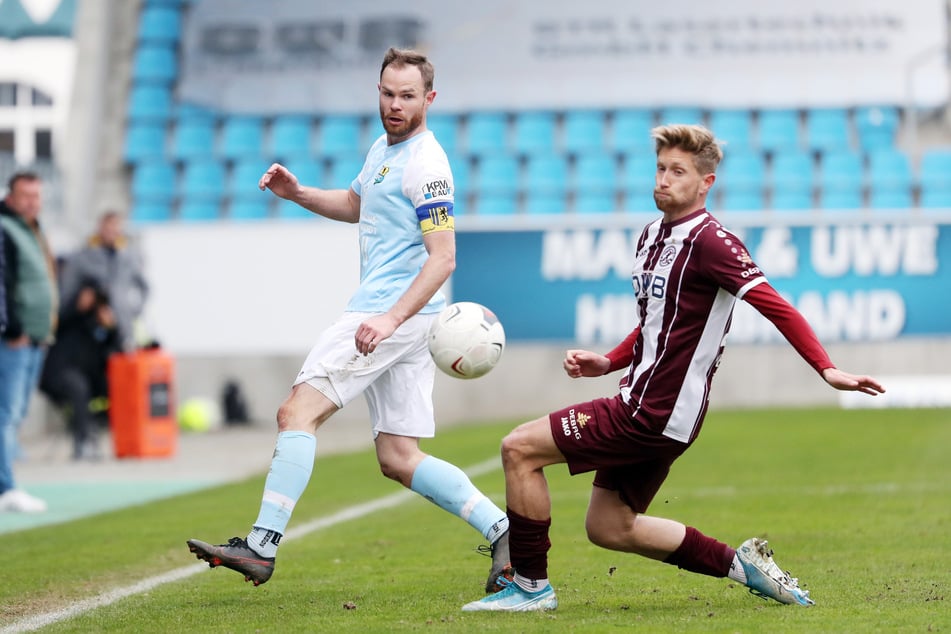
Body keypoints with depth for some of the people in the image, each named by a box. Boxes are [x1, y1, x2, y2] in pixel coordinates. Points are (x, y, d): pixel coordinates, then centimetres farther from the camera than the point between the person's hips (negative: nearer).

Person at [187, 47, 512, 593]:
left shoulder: (425, 165, -12)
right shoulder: (384, 148, 17)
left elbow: (443, 258, -19)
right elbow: (356, 205, 36)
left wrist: (391, 319, -28)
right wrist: (297, 193, 17)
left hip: (398, 314, -10)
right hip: (382, 311, 10)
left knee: (299, 411, -13)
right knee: (399, 459, 6)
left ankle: (261, 546, -16)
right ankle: (502, 531, 3)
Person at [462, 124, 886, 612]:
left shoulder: (709, 241, -16)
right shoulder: (652, 236, 12)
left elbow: (775, 306, -21)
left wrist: (826, 370, -29)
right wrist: (608, 363, 12)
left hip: (657, 412, -10)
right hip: (644, 403, 10)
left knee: (519, 448, -10)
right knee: (607, 527, 15)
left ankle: (531, 586, 0)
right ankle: (740, 563, 19)